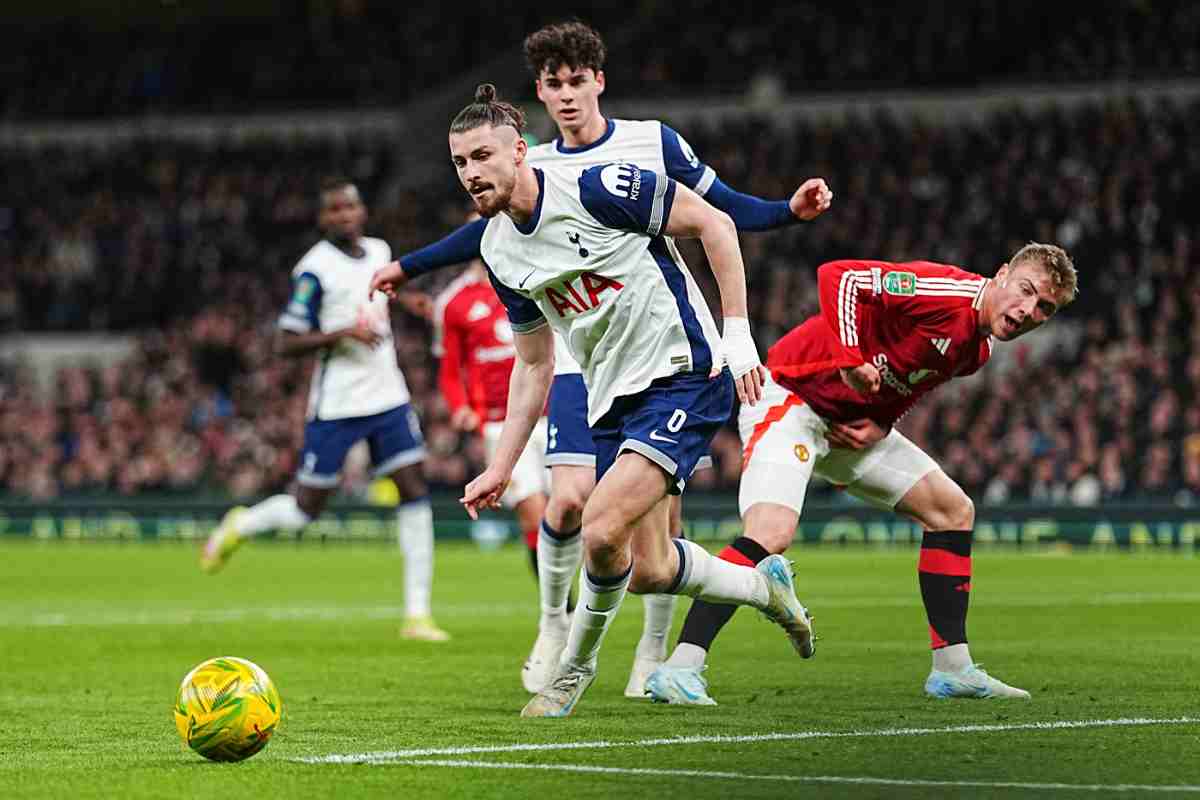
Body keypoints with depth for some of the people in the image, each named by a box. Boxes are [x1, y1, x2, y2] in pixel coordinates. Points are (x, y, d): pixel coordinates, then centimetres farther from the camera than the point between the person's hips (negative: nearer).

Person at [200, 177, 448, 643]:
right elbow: (287, 343, -15)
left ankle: (417, 614, -3)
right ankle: (240, 526, 31)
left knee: (414, 491, -5)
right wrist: (343, 334, -24)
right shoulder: (314, 269, -13)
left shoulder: (380, 252, 8)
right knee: (307, 508, -1)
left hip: (387, 396, 6)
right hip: (335, 406, -6)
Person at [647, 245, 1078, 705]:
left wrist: (880, 424, -3)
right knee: (771, 532, -30)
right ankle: (679, 669, -29)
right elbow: (836, 277, -28)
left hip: (851, 424, 10)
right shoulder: (944, 293, -22)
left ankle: (953, 669, 15)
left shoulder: (981, 347, 6)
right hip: (790, 398, -10)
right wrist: (850, 360, -34)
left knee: (954, 510, 9)